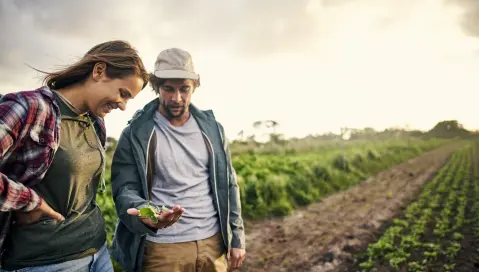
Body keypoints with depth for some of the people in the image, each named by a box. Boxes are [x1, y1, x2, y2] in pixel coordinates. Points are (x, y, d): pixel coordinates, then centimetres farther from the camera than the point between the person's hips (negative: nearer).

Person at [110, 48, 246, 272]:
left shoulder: (211, 128, 4)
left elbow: (227, 185, 7)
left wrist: (237, 237, 5)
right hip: (161, 248, -3)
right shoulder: (136, 134, -5)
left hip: (212, 242, 3)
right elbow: (124, 189, -8)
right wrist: (142, 213, -30)